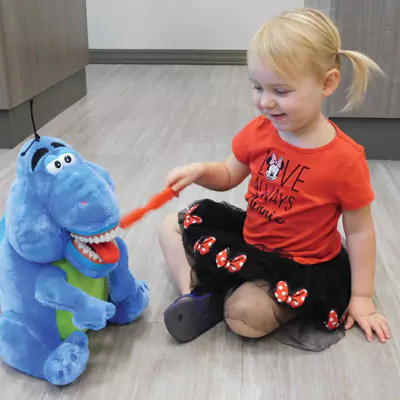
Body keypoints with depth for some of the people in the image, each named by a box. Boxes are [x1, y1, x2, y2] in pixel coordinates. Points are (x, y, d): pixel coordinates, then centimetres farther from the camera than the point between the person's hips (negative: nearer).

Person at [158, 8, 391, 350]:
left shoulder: (345, 159, -22)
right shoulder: (259, 131, -8)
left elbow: (360, 230, -12)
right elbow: (229, 175, 9)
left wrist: (362, 298, -8)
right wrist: (199, 171, -15)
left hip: (302, 266, -6)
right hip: (250, 239, 6)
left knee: (244, 315, -32)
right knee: (172, 227, 5)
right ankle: (195, 295, -7)